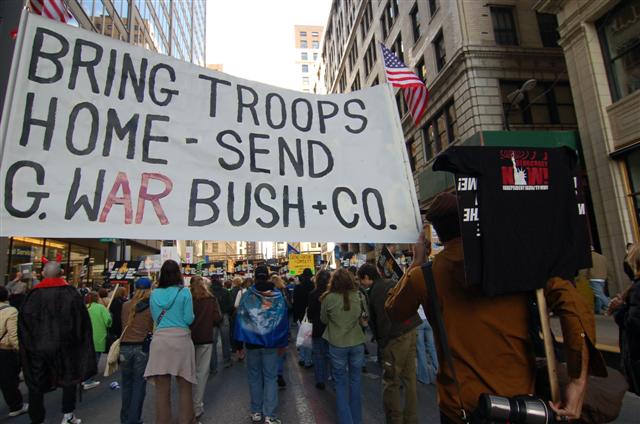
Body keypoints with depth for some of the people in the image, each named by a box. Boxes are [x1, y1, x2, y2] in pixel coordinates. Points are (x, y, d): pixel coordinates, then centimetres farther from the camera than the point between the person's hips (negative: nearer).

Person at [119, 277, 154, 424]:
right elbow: (154, 329, -5)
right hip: (142, 347, -3)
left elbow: (123, 322, 13)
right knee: (139, 383, 8)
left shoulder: (125, 305, -1)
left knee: (126, 383, 18)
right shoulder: (152, 307, -9)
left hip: (125, 347, 3)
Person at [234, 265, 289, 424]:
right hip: (270, 343, 0)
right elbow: (283, 320, -1)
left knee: (254, 377, 14)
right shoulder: (278, 295, -5)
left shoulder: (247, 295, -6)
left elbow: (240, 318, -4)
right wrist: (283, 343, 7)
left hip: (252, 342, 0)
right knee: (270, 378, 7)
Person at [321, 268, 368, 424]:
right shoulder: (359, 296, -10)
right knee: (355, 381, 18)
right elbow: (365, 316, 6)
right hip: (357, 343, 2)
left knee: (341, 383, 13)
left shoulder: (328, 298, -15)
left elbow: (324, 320, 0)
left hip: (337, 344, -2)